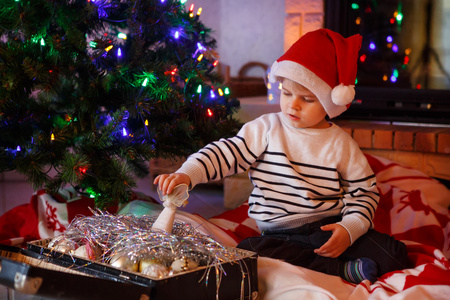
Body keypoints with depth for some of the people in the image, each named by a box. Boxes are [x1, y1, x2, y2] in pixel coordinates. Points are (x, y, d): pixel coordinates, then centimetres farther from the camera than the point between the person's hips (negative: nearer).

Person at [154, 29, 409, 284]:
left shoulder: (340, 143, 1)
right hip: (280, 237, 2)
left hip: (330, 231, -1)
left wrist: (350, 229, -11)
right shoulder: (266, 129, 1)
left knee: (393, 255, -21)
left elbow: (364, 192, 6)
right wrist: (187, 175, -21)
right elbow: (224, 153, -4)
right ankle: (342, 270, -25)